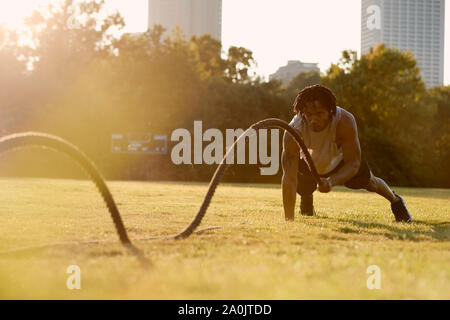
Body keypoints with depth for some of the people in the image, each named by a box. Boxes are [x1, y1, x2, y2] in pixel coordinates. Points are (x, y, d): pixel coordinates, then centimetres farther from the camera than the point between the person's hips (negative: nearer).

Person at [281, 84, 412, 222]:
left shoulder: (345, 122, -43)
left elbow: (353, 164, -36)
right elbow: (289, 178, -44)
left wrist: (331, 182, -56)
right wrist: (288, 221, -49)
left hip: (341, 155, 0)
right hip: (309, 160, 0)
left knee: (367, 181, 13)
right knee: (303, 189, -13)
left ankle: (396, 201, 48)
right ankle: (306, 202, 29)